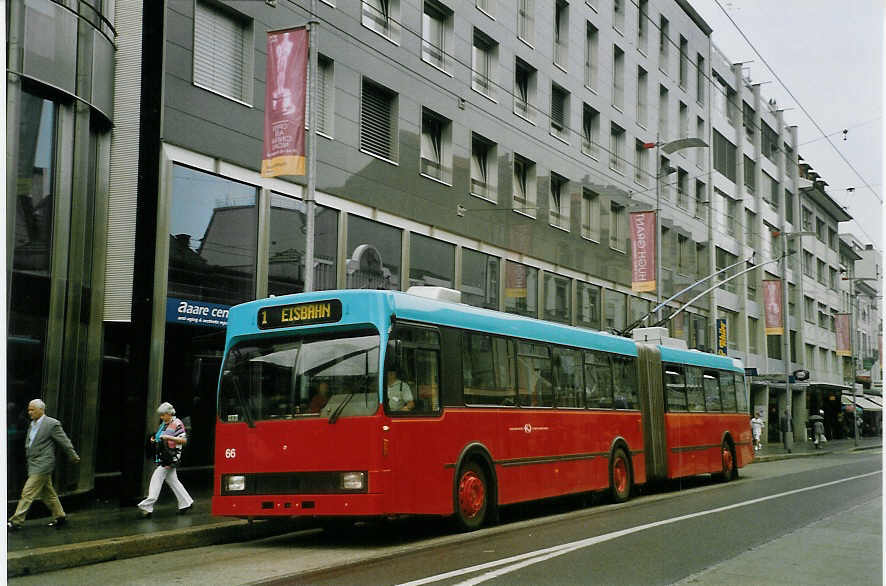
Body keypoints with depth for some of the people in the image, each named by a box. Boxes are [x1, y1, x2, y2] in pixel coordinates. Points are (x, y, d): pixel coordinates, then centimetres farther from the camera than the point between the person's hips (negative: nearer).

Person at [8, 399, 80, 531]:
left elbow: (65, 442, -6)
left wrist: (74, 457, -1)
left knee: (27, 493, -9)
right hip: (34, 465, 8)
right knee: (47, 493, 15)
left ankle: (16, 521, -6)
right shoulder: (32, 424, 12)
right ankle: (59, 517, 25)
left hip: (42, 465, -8)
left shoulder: (52, 424, -12)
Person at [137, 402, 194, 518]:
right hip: (163, 456, 9)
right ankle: (186, 503, 22)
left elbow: (184, 440, -15)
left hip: (171, 456, -9)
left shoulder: (177, 423, -9)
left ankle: (147, 507, -17)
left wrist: (169, 437, -24)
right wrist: (154, 439, 9)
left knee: (157, 478, -14)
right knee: (173, 481, 13)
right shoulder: (163, 424, 17)